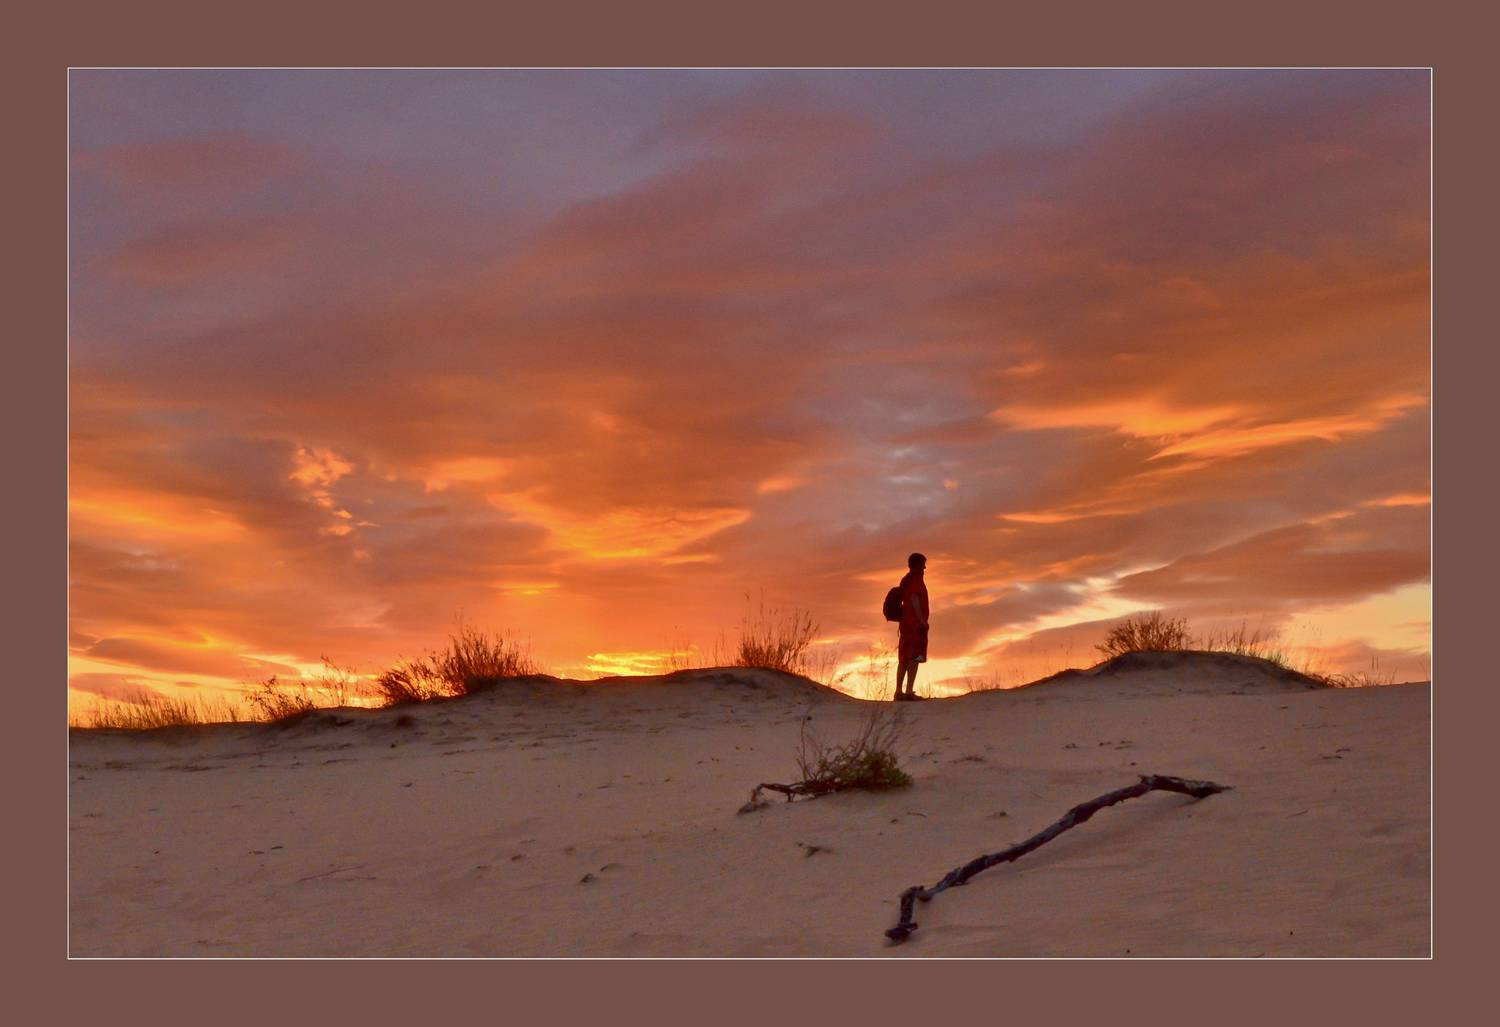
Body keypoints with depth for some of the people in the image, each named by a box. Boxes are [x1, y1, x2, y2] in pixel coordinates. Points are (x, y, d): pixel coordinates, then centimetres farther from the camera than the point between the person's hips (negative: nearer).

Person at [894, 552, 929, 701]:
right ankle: (909, 691, -18)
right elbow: (914, 599, -19)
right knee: (915, 657, -12)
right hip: (916, 623, -10)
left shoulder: (906, 580, 20)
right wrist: (922, 619, -20)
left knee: (903, 659, 10)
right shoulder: (916, 579, -7)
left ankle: (899, 692, 10)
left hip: (906, 623, 10)